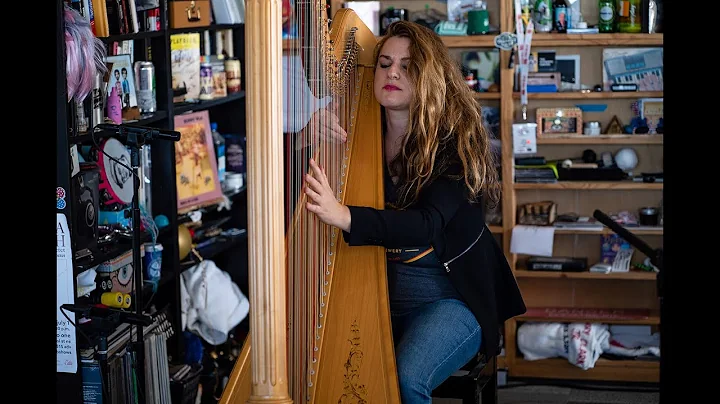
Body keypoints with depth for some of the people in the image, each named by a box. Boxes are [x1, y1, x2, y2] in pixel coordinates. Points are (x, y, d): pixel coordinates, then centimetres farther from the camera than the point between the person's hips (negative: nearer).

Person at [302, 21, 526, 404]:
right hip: (375, 293, 4)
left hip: (449, 298, -4)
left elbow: (428, 224, -24)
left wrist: (344, 215, -40)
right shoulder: (363, 136, 4)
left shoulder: (455, 140, -10)